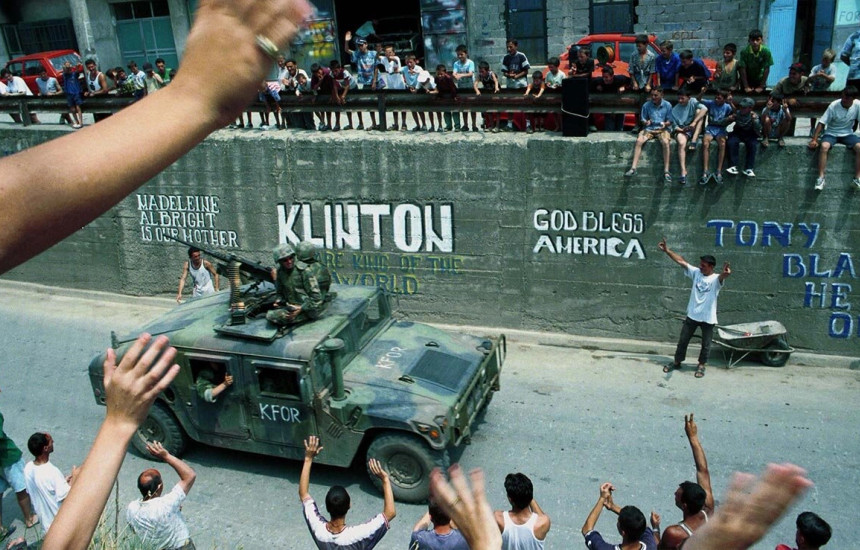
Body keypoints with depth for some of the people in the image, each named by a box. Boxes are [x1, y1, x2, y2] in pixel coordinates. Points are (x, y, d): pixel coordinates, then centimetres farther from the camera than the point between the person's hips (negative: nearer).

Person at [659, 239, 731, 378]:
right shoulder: (696, 272, -2)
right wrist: (666, 250, -11)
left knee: (705, 344, 11)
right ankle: (677, 362, 30)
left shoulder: (716, 279, -15)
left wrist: (725, 273, -65)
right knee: (683, 340, 14)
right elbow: (681, 261, -4)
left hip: (708, 318, -4)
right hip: (692, 315, 4)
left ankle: (701, 365, 31)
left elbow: (722, 276, -39)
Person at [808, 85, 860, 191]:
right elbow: (821, 123, -15)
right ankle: (821, 178, -29)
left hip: (847, 134, 2)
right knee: (824, 146, -35)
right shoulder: (833, 106, -15)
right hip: (831, 133, -2)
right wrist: (814, 139, -23)